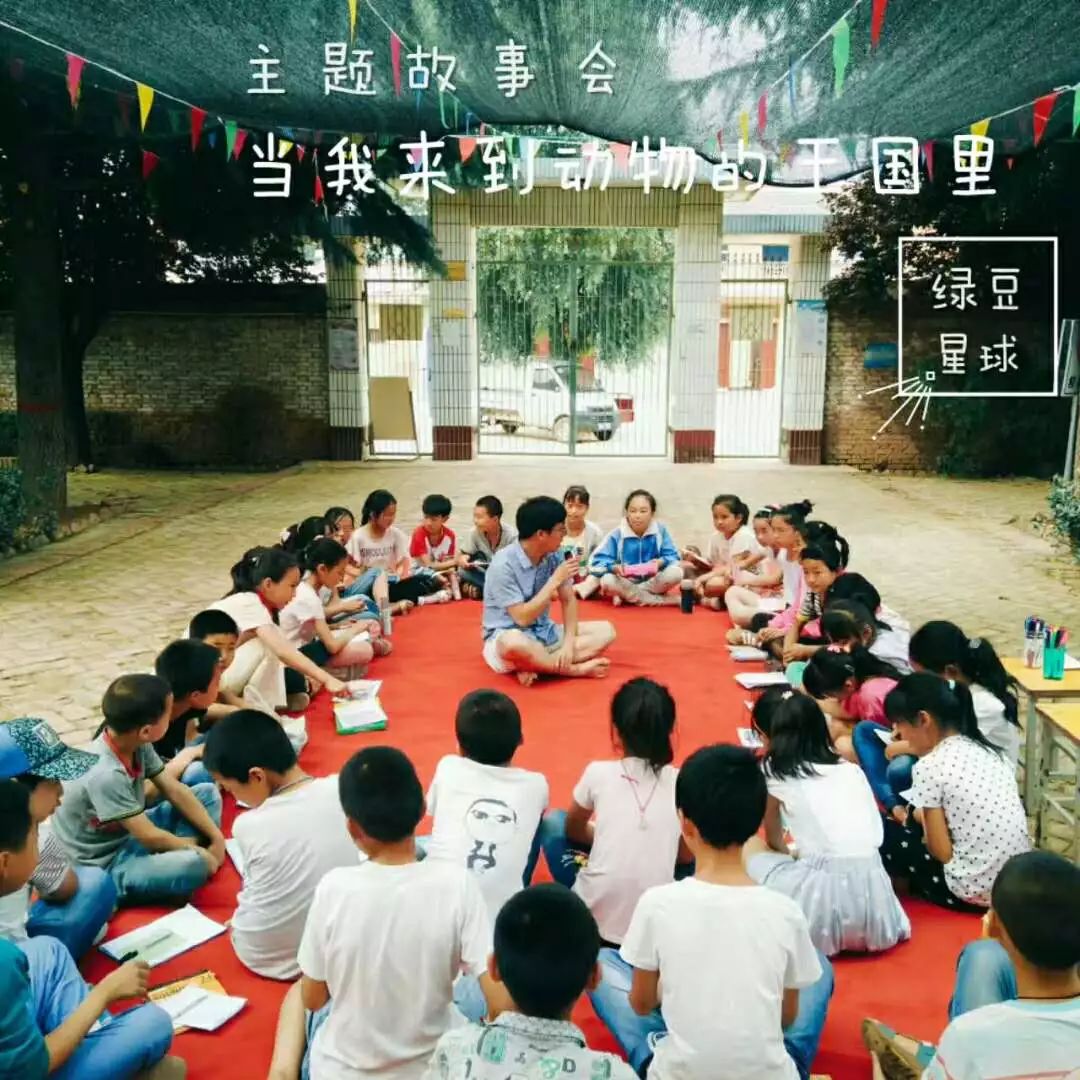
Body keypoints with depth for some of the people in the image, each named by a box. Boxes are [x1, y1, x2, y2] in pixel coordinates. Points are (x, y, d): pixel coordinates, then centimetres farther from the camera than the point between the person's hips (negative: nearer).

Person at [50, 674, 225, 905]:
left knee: (208, 793, 6)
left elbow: (175, 791, 0)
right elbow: (150, 837, -25)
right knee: (195, 863, -34)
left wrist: (216, 837, -5)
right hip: (106, 864, -9)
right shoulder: (105, 775, -32)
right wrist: (200, 850, -11)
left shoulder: (136, 743, -9)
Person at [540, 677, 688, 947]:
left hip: (592, 916, -1)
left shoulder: (598, 773, -2)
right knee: (692, 863, 32)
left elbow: (572, 830, 16)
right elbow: (687, 855, 13)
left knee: (554, 821, 21)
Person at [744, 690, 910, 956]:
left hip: (821, 898, -5)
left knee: (750, 847, 18)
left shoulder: (773, 771, 7)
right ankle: (859, 930, 19)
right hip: (872, 895, 5)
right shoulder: (850, 767, 18)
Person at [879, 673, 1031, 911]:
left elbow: (942, 853, -14)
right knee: (917, 814, 23)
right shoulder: (991, 751, 6)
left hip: (973, 892, -7)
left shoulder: (929, 767, -15)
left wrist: (922, 819, 5)